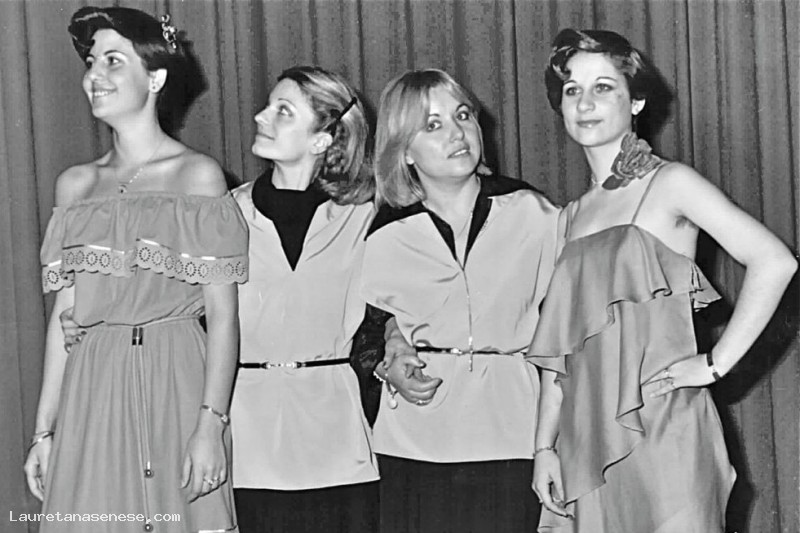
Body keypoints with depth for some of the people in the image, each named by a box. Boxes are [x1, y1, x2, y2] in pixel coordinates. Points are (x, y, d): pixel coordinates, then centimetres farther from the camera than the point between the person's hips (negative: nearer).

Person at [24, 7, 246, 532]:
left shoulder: (198, 175, -3)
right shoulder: (76, 185, 10)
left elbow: (223, 317, -7)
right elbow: (65, 314, 10)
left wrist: (212, 424, -15)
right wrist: (44, 428, 6)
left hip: (175, 382, -3)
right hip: (92, 390, 4)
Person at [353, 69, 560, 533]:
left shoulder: (532, 214, 2)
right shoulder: (385, 241, 4)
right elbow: (366, 333, 18)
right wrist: (389, 367, -2)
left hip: (514, 441, 0)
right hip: (415, 449, 1)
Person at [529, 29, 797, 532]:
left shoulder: (668, 183, -2)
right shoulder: (576, 214, 14)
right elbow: (561, 346, 12)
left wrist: (716, 364, -14)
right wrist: (545, 445, 6)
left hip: (661, 428, -5)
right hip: (588, 440, 5)